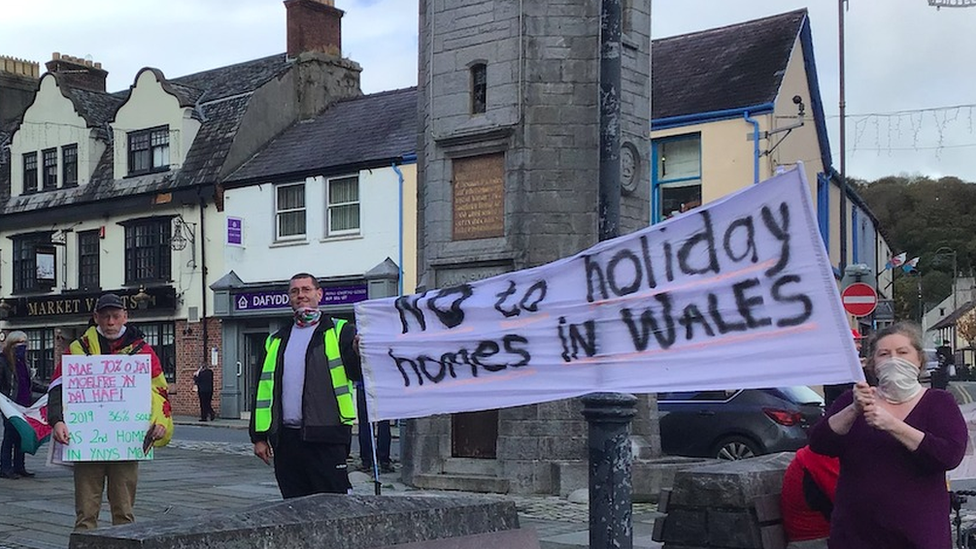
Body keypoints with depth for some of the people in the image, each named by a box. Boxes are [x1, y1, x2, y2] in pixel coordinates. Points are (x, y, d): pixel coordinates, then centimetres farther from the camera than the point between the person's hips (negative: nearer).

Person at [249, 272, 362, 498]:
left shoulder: (339, 332, 5)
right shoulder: (276, 341, 19)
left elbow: (357, 373, -9)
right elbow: (263, 389, 17)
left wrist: (357, 353, -32)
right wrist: (260, 436, 11)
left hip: (326, 437, -5)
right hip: (286, 439, 5)